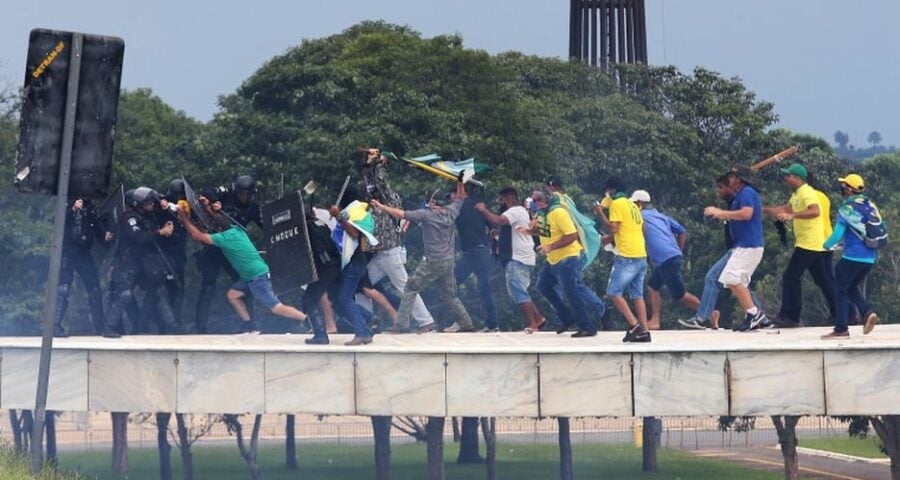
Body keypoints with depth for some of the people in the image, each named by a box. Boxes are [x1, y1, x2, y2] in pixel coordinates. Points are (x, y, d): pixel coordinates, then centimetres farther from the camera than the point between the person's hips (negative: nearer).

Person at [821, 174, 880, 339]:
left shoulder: (847, 208, -12)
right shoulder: (870, 205, 8)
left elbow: (837, 234, -15)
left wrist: (827, 245, 8)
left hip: (853, 257, -7)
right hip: (870, 257, 7)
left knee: (841, 289, 4)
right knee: (852, 286, 22)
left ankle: (841, 329, 3)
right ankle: (867, 312, 0)